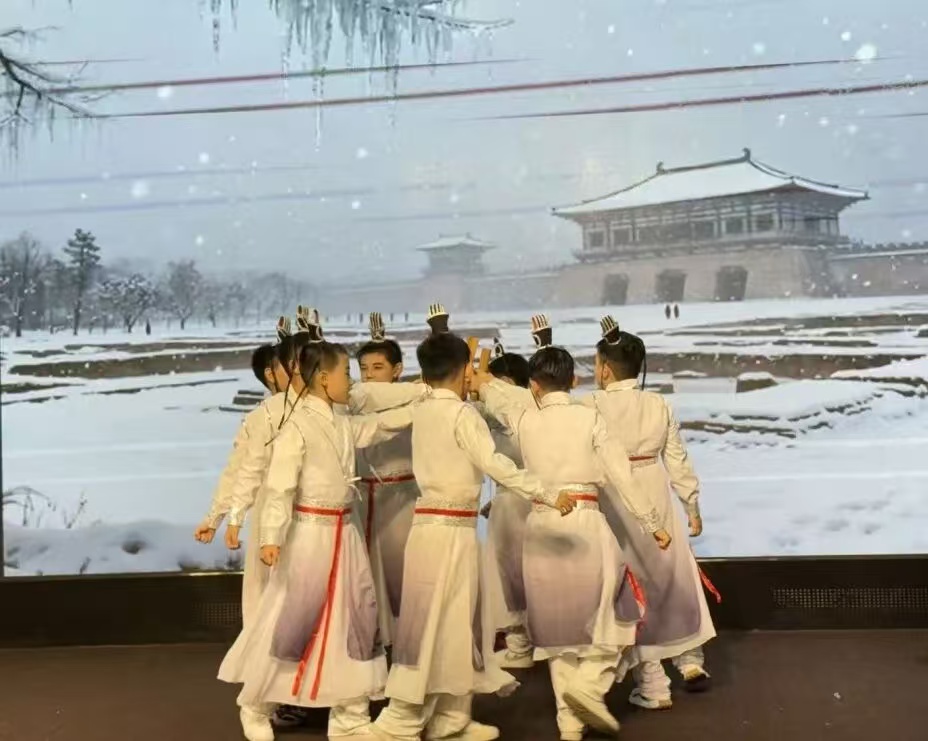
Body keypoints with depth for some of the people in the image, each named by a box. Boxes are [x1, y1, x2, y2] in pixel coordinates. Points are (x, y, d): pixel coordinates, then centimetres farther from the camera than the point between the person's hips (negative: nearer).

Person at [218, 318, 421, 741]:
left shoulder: (343, 426, 8)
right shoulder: (297, 428, -15)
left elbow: (382, 424, 19)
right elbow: (279, 487, -18)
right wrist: (271, 538, -23)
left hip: (343, 534, 8)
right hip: (309, 534, -8)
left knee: (356, 621, 10)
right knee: (293, 622, 2)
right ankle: (255, 705, 25)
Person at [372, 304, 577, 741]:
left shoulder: (422, 412, 9)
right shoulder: (462, 414, -13)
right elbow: (497, 466, -17)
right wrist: (549, 497, -13)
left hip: (431, 524, 8)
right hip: (451, 529, -8)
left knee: (454, 622, 14)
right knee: (434, 625, -2)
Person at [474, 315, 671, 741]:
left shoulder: (523, 420, 4)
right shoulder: (589, 418, -3)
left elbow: (493, 397, 24)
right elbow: (620, 475, -4)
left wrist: (481, 374, 44)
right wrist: (652, 525, 2)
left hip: (541, 527, 3)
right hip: (586, 524, -3)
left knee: (559, 623, 13)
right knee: (614, 616, 14)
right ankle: (589, 684, -5)